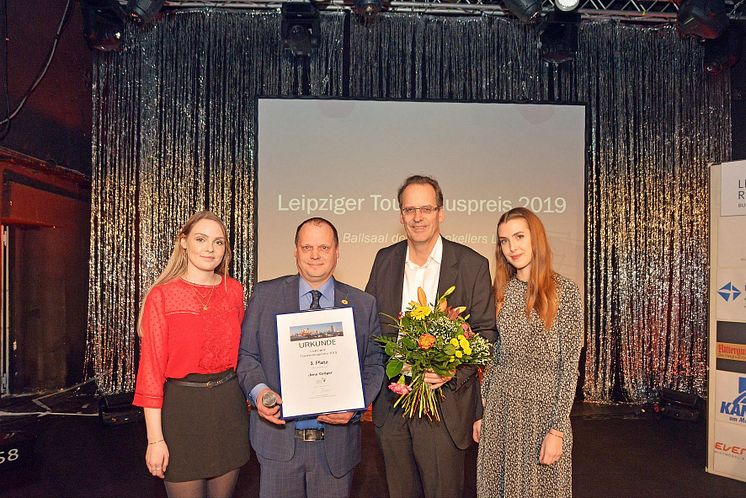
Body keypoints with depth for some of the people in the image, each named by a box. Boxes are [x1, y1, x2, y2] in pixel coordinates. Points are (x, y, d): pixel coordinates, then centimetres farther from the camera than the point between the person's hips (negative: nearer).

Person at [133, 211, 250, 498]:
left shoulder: (234, 291, 3)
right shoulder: (161, 296, -8)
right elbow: (151, 367, -9)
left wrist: (249, 398, 5)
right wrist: (155, 439, -10)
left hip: (229, 405, 4)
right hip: (182, 406, -3)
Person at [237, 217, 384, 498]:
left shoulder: (363, 304, 2)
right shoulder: (265, 295, 1)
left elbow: (374, 364, 3)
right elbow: (246, 354, 3)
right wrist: (258, 390, -15)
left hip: (336, 442, 1)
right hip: (278, 437, 0)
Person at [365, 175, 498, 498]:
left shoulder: (472, 265, -6)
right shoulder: (385, 260, 4)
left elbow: (486, 332, -4)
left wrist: (453, 371, -19)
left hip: (444, 404, -3)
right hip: (391, 403, 4)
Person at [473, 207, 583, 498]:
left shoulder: (564, 291, -9)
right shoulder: (502, 291, 4)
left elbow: (569, 366, -10)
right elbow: (492, 357, 9)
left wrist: (557, 429, -13)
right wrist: (482, 411, 9)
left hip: (543, 407, -4)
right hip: (499, 408, 4)